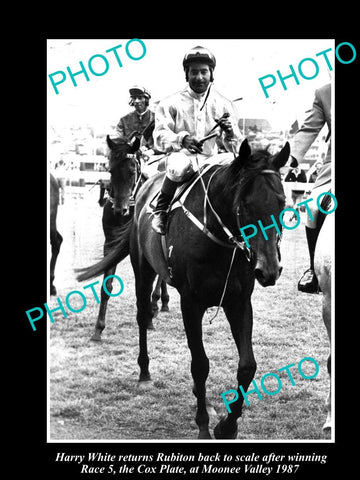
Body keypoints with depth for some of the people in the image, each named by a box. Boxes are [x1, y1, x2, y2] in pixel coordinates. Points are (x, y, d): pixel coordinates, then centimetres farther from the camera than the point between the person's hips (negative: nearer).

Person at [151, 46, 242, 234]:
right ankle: (160, 210, -14)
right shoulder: (171, 103, 3)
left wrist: (230, 133, -18)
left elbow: (236, 148, 6)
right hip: (182, 155, -3)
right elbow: (160, 137, -8)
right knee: (179, 165, -38)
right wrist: (182, 139, -28)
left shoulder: (223, 104, 9)